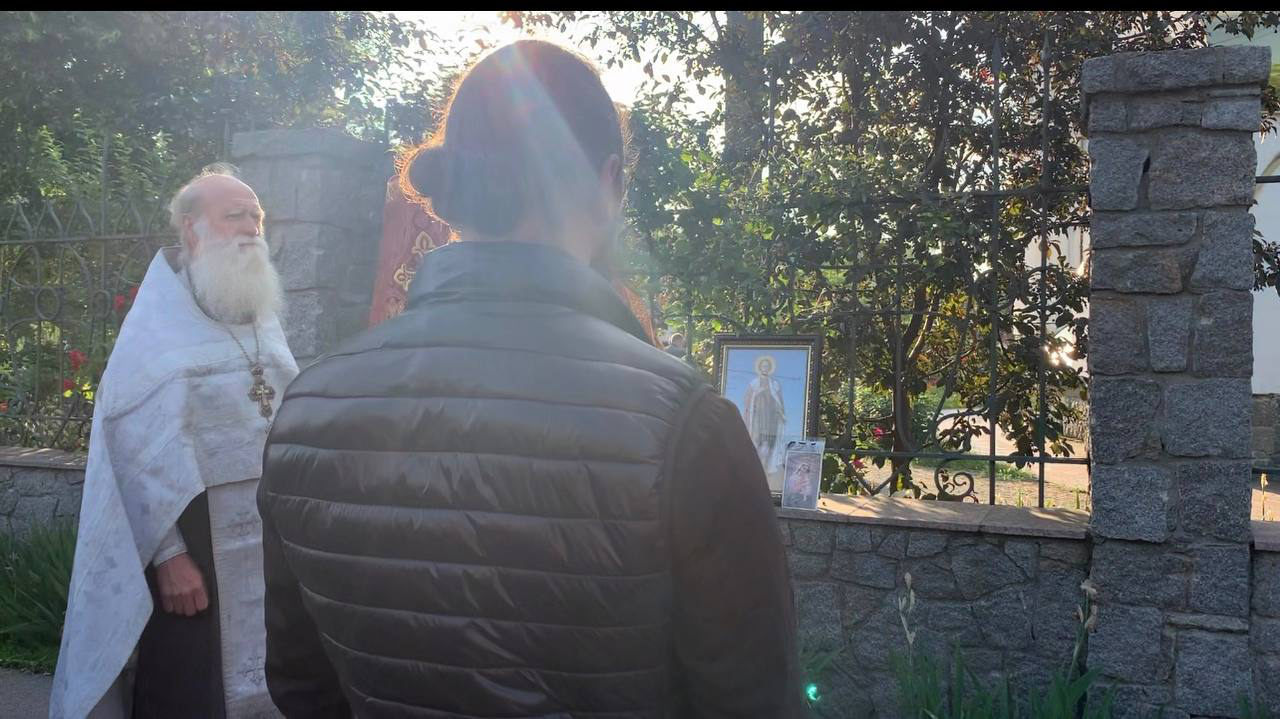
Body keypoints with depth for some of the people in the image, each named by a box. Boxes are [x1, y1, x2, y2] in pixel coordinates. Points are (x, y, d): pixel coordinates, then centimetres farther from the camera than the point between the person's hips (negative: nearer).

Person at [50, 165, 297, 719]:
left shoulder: (264, 321, 11)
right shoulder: (157, 326, -7)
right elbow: (137, 444, -13)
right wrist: (168, 553, -17)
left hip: (273, 543, 6)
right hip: (197, 544, -5)